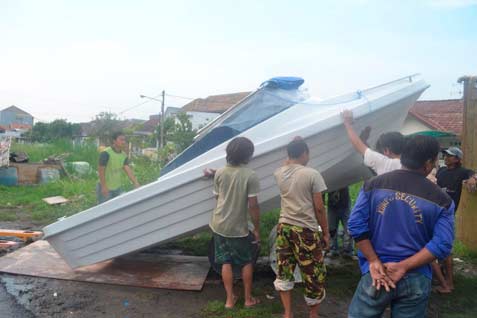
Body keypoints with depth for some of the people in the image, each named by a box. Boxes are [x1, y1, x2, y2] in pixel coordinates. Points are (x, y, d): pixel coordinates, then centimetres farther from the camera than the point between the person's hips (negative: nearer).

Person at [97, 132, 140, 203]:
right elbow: (101, 170, -18)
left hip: (118, 188, 6)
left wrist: (136, 183, -17)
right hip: (106, 188, -6)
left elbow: (128, 170, -6)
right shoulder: (106, 153, -20)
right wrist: (103, 187, -19)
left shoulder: (124, 155, 0)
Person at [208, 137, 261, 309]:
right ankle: (248, 298, 25)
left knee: (226, 262, 14)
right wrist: (257, 229, -5)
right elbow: (253, 205, -15)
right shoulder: (250, 175, -15)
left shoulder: (219, 173, -2)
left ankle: (230, 299, 21)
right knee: (247, 262, 16)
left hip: (219, 225, 4)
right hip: (238, 227, -3)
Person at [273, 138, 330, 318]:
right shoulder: (312, 174, -13)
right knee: (314, 275, 13)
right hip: (306, 230, -5)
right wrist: (326, 232, -1)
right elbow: (319, 208, -11)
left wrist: (292, 149, 26)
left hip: (284, 227, 5)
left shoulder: (279, 174, 1)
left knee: (284, 273, 15)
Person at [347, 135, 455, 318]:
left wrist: (374, 262, -7)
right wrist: (402, 267, -11)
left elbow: (356, 225, -10)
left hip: (375, 274, 0)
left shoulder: (373, 185, -5)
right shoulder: (441, 200, -4)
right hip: (416, 279, 1)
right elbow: (442, 245, -11)